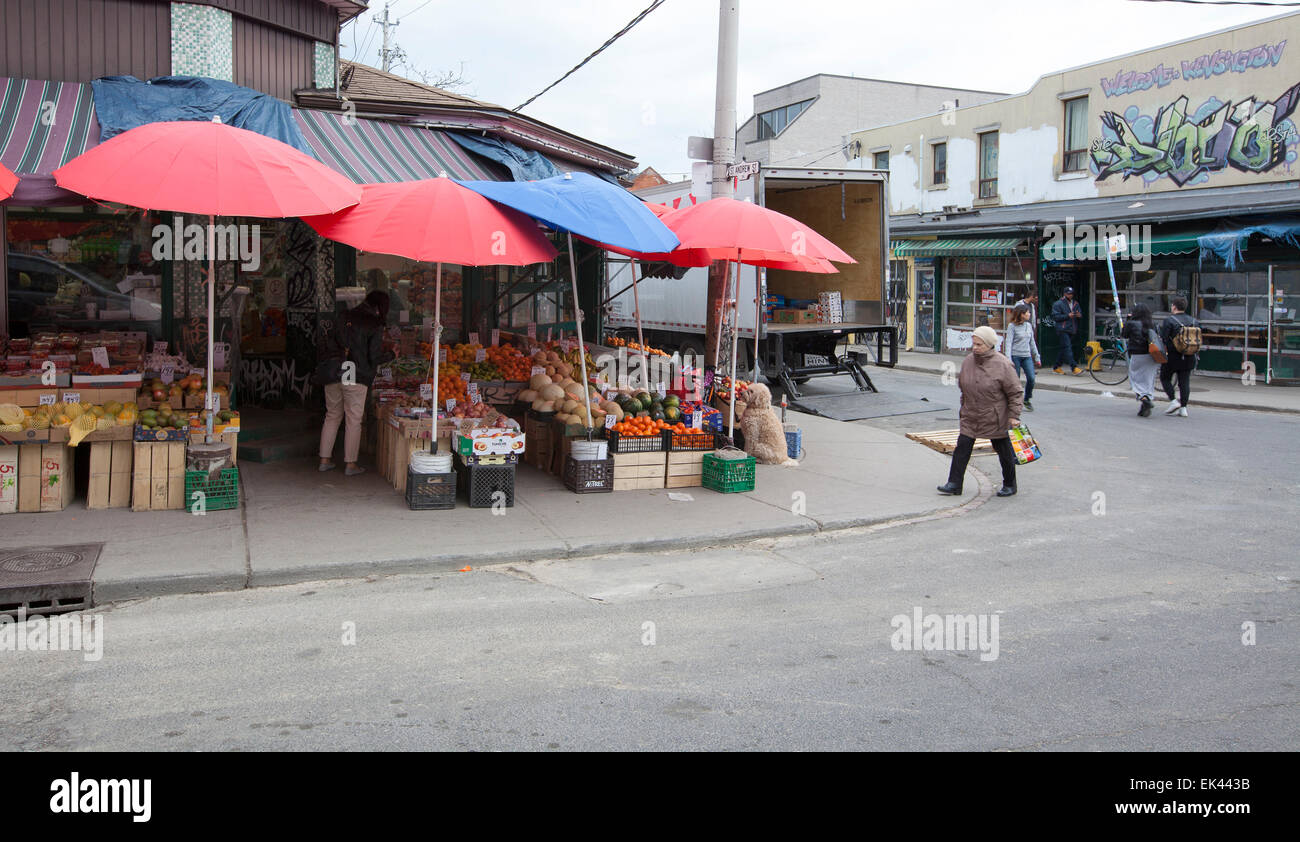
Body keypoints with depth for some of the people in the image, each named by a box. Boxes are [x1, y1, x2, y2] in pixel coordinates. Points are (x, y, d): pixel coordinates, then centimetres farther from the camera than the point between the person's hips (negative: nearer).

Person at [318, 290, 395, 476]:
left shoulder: (345, 317, 9)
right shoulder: (375, 326, -7)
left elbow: (330, 340, 12)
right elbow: (375, 357, -10)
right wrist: (391, 354, 8)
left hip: (332, 375, 5)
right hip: (356, 377, -5)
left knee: (332, 416, 16)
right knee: (354, 420, 4)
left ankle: (325, 459, 19)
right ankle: (350, 464, 7)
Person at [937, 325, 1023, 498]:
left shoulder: (1002, 364, -15)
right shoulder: (967, 361, 1)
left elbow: (1015, 392, -11)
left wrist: (1014, 416, -15)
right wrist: (964, 407, 19)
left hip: (995, 419, -4)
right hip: (970, 417, 5)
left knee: (1004, 452, 9)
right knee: (962, 448, -2)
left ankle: (1009, 485, 26)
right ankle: (954, 483, 3)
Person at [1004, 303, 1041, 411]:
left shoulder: (1029, 325, 12)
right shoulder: (1012, 326, -5)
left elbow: (1032, 342, 20)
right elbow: (1009, 342, -9)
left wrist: (1037, 357, 20)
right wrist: (1008, 359, -18)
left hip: (1027, 356, 5)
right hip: (1015, 356, -5)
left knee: (1031, 378, -9)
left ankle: (1027, 400, 11)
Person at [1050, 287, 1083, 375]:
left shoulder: (1075, 304, 17)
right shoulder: (1058, 304, -3)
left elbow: (1080, 313, 23)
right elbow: (1055, 317, -9)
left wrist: (1080, 315, -2)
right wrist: (1067, 316, -18)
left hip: (1072, 330, 7)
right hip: (1063, 330, -7)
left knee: (1063, 349, 10)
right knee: (1067, 348, -15)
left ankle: (1057, 367, 19)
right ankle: (1074, 368, -21)